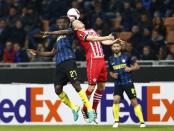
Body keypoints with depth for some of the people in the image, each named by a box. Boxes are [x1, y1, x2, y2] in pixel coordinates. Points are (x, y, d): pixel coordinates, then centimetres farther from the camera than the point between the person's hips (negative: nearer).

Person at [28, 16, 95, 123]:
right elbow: (53, 53, 34)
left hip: (69, 61, -8)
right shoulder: (59, 37, 28)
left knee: (76, 85, -15)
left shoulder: (69, 31, 5)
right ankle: (74, 108, 15)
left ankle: (89, 109, -14)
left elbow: (64, 32, -21)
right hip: (59, 64, 8)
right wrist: (38, 53, 30)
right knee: (58, 89, 1)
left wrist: (50, 33, -34)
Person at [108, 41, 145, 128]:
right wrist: (113, 75, -2)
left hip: (128, 82, -2)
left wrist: (130, 68, -18)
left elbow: (137, 66, 1)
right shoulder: (111, 59, 6)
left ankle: (142, 121, 3)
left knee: (134, 101, -3)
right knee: (116, 100, -16)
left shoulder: (126, 56, -3)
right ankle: (116, 121, -3)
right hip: (118, 84, 2)